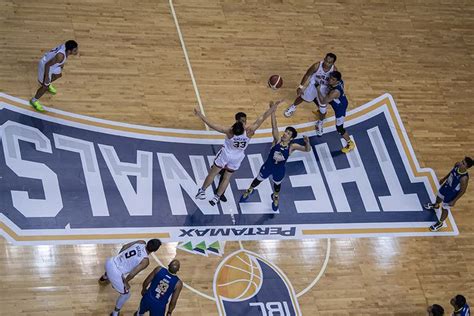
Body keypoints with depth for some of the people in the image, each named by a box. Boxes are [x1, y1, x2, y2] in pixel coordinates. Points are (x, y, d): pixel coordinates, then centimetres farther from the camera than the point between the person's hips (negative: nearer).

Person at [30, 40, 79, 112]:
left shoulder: (66, 46, -20)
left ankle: (48, 84, 62)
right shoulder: (60, 56, -43)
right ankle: (34, 101, 30)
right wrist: (46, 77, -21)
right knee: (45, 87, 6)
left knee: (58, 75, 32)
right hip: (45, 66, -8)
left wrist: (62, 63, 20)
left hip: (52, 63, 8)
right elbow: (47, 65, -32)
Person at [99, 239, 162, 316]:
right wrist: (125, 282, -3)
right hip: (115, 272, -8)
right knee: (126, 294, 15)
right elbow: (132, 274, -23)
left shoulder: (141, 243, -4)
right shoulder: (145, 261, -21)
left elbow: (124, 247, 8)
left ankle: (105, 277, 81)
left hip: (110, 261, 8)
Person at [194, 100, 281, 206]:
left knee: (212, 173, 18)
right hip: (237, 158, 2)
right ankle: (216, 198, 29)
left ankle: (202, 191, 30)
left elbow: (212, 125, -34)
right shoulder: (249, 132, -33)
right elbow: (262, 118, -30)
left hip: (225, 155, -2)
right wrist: (273, 108, -26)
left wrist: (200, 115, -28)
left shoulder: (229, 132, -36)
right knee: (227, 178, 20)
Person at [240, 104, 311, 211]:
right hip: (268, 166, 0)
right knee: (258, 180, 24)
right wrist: (273, 111, -48)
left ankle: (275, 198, 61)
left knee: (277, 184, 28)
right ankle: (249, 191, 55)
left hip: (279, 170, 1)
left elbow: (307, 149, -25)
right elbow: (274, 126, -35)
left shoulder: (292, 146, -21)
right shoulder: (277, 139, -23)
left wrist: (307, 142, -49)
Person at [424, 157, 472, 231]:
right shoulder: (457, 164, -22)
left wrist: (454, 201, -17)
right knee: (439, 196, 35)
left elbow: (462, 191, -25)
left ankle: (440, 223, 43)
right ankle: (436, 205, 70)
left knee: (445, 208, 16)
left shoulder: (464, 178, -41)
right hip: (446, 185, 7)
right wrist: (444, 178, 16)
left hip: (451, 194, -7)